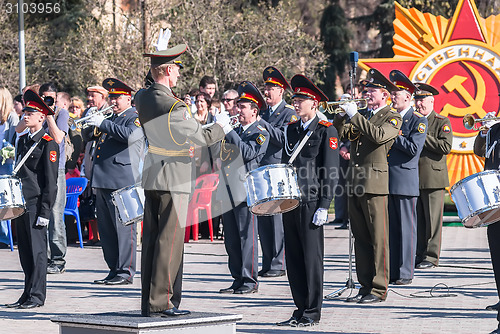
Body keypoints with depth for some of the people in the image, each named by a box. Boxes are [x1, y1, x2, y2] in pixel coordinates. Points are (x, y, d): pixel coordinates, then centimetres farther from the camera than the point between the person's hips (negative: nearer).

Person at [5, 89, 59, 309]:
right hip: (21, 204, 8)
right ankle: (28, 295, 15)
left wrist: (45, 211, -14)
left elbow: (51, 181, -10)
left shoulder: (48, 143, -7)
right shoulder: (22, 140, 16)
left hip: (37, 205, -8)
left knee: (37, 250, -4)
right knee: (25, 251, 9)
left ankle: (37, 296, 0)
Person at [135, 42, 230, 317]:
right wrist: (221, 126, 3)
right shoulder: (173, 106, -18)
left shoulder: (142, 98, 5)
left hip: (151, 175, 8)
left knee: (151, 239, 9)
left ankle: (148, 302, 13)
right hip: (174, 178, -8)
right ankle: (162, 302, -3)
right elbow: (202, 137, -14)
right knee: (170, 241, -3)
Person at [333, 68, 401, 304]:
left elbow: (378, 135, -20)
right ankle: (365, 286, 13)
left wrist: (355, 116, -19)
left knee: (378, 238, -5)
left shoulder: (392, 119, -1)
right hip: (355, 184, 7)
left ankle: (379, 289, -3)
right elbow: (343, 133, 11)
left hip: (375, 184, -7)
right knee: (361, 238, 8)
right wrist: (342, 115, -4)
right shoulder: (363, 119, 20)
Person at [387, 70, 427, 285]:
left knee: (406, 228, -1)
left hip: (405, 181, -5)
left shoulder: (418, 121, -2)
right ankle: (390, 272, 11)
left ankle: (405, 273, 3)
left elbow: (413, 148, -14)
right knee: (389, 228, 7)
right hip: (385, 180, 5)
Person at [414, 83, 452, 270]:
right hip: (413, 178, 5)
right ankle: (420, 255, 12)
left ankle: (431, 257, 1)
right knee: (418, 220, 6)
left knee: (432, 220, -4)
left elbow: (445, 147, -13)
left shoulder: (442, 122, 1)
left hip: (433, 177, -5)